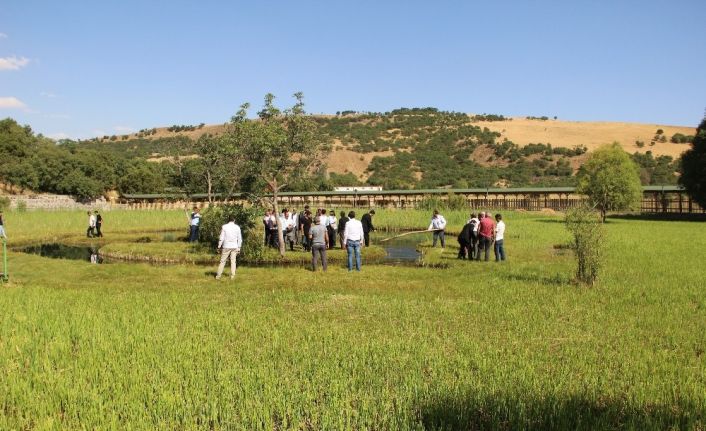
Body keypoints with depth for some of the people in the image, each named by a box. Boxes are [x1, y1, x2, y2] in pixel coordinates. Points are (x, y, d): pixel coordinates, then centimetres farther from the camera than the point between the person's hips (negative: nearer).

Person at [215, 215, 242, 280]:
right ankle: (232, 276, 3)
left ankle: (218, 275, 4)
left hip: (226, 246, -1)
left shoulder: (224, 227, -2)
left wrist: (219, 246, 3)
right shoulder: (237, 227, 3)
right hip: (234, 247, 1)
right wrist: (239, 248, 11)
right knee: (233, 261, 6)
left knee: (222, 261, 4)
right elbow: (240, 239, 5)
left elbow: (221, 238, -4)